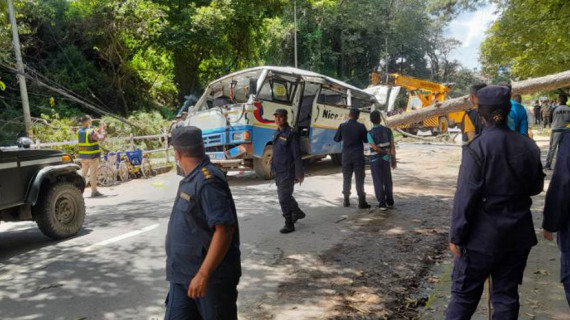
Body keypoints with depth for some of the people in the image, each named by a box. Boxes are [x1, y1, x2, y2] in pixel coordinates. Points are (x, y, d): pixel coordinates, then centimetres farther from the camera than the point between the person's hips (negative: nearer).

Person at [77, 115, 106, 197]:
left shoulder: (79, 132, 7)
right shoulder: (91, 132, -17)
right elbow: (101, 138, -19)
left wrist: (99, 129, 12)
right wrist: (103, 130, -5)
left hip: (83, 156, 7)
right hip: (92, 156, -7)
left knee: (83, 173, 16)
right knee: (93, 173, -1)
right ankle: (94, 191, 3)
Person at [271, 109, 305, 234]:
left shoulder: (291, 133, -14)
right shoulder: (277, 133, 10)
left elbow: (297, 155, -16)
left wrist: (299, 173, -16)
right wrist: (273, 167, 19)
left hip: (288, 172, -8)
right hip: (278, 171, 8)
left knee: (284, 198, -6)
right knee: (284, 195, 21)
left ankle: (289, 224, 7)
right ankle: (298, 212, 43)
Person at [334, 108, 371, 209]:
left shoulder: (343, 126, -3)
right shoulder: (361, 126, -8)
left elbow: (336, 139, 8)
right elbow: (366, 140, 0)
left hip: (346, 156, 2)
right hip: (358, 156, -2)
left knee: (346, 179, 12)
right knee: (359, 179, 1)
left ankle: (346, 201, 17)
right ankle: (362, 202, 1)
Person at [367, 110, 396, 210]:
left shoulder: (370, 133, -14)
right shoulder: (388, 130, -3)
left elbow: (375, 148, -18)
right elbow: (392, 146, -3)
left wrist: (386, 152, -2)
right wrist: (393, 160, 2)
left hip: (375, 160, -3)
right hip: (385, 159, 3)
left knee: (378, 182, 2)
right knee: (387, 181, 16)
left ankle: (382, 204, 1)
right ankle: (390, 202, 24)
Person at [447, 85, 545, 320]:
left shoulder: (477, 147, -16)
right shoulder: (528, 146, -1)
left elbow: (466, 195, -17)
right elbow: (536, 187, 11)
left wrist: (456, 236, -11)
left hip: (483, 236, -4)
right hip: (518, 234, 5)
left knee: (464, 295, 7)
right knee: (507, 294, 14)